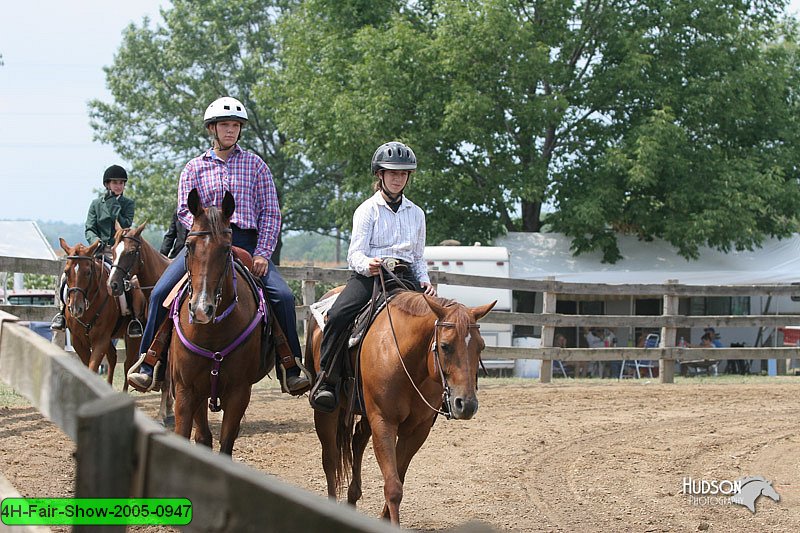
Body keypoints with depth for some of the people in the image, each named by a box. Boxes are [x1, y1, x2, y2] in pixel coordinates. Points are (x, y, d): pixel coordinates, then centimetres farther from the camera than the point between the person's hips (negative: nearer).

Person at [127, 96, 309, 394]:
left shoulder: (254, 164, 10)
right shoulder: (195, 168, 11)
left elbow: (270, 212, 5)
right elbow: (184, 210, 4)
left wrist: (262, 253, -8)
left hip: (246, 242, 0)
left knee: (283, 296, -18)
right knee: (161, 292, -18)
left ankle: (291, 369, -7)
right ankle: (148, 363, -10)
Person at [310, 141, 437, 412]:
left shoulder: (416, 214, 20)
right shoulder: (368, 209, 7)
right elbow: (355, 252, -4)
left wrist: (425, 280, 4)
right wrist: (366, 265, -28)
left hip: (405, 276, 4)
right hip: (369, 275, -3)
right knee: (338, 316, -31)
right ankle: (326, 379, -21)